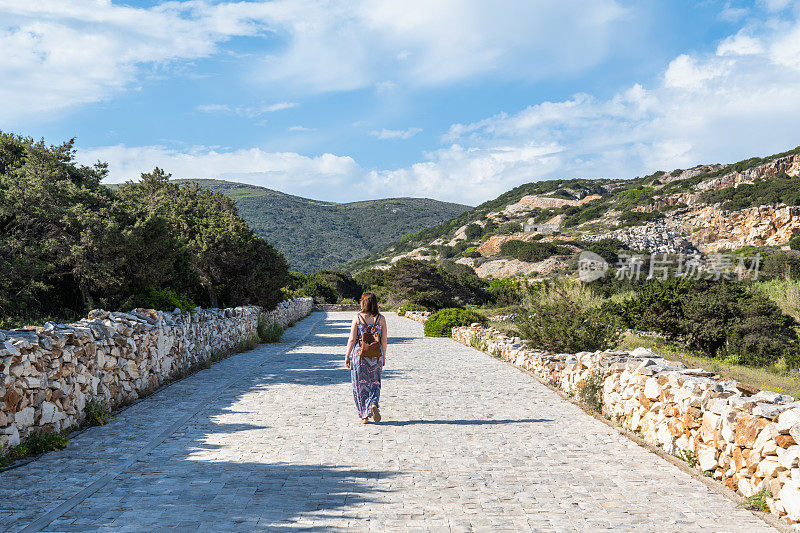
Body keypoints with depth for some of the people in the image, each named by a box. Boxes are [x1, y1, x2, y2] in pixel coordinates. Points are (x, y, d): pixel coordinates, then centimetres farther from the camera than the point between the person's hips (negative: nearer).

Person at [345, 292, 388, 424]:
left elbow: (352, 339, -6)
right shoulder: (381, 318, -1)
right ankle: (373, 404, -11)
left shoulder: (357, 318, -6)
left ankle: (364, 416, 11)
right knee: (375, 383, 16)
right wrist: (383, 356, 12)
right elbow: (384, 340, 1)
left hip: (360, 354, -1)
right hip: (376, 356, 2)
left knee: (361, 384, 9)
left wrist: (347, 356, 1)